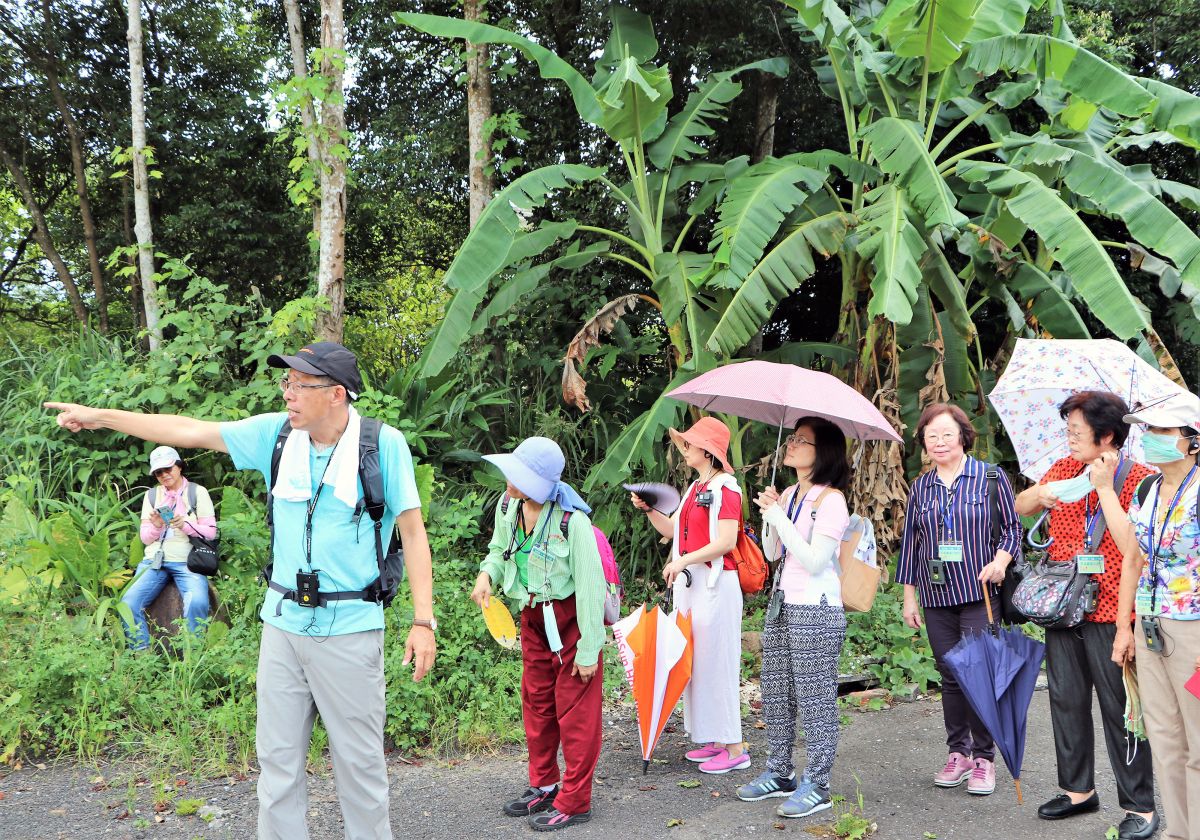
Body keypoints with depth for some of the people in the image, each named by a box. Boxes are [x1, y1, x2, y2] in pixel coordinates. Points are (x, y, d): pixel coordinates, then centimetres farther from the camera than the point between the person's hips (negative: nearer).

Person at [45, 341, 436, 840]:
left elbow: (413, 532, -7)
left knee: (359, 761, 4)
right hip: (283, 624, 4)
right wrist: (98, 416, 11)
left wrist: (423, 620, -12)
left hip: (349, 630, -4)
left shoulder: (383, 444, -9)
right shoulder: (275, 433, 2)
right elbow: (192, 432, 9)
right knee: (277, 758, 11)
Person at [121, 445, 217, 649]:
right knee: (128, 602, -22)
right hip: (154, 560, 3)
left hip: (186, 561, -3)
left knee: (197, 602, -32)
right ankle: (141, 652, -9)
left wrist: (185, 525, -16)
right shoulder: (151, 495, 15)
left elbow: (210, 532, 2)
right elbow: (145, 538, 14)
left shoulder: (197, 492, 5)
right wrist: (155, 526, -8)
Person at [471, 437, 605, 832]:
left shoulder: (571, 520, -27)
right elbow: (500, 548, 14)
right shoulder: (507, 507, -6)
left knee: (575, 709, 0)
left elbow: (589, 585, -23)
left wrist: (588, 650, -20)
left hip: (570, 616, -7)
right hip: (533, 616, 7)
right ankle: (543, 786, 31)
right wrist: (487, 573, -10)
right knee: (536, 702, 16)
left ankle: (574, 801, 9)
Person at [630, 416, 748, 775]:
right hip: (688, 582, 9)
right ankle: (714, 740, 20)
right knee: (694, 662, 11)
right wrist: (647, 509, 5)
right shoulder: (696, 488, 16)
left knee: (716, 662, -6)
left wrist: (683, 560, -21)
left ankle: (734, 748, 1)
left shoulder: (725, 489, -12)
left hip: (715, 583, -9)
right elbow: (671, 529, 21)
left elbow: (726, 541, -20)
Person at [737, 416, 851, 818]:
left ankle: (816, 785, 6)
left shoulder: (830, 499, -13)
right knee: (775, 694, 13)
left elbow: (814, 561, -19)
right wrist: (768, 516, -2)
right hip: (781, 605, 9)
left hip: (815, 610, -8)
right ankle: (780, 773, 25)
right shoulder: (788, 495, 12)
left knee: (814, 698, -2)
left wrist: (779, 517, -17)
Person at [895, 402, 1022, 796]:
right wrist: (909, 597, 13)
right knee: (949, 676, 9)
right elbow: (910, 542, 15)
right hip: (937, 597, 4)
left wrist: (1001, 560, -15)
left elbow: (1012, 527, 4)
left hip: (979, 593, -4)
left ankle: (983, 758, 5)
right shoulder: (920, 488, 11)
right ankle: (958, 753, 19)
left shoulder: (990, 477, 1)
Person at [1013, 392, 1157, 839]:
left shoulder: (1139, 479, -11)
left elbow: (1131, 545, -21)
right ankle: (1078, 789, 28)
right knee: (1066, 701, 13)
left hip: (1109, 615, -6)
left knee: (1119, 709, 0)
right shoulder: (1065, 469, 8)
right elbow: (1020, 507, 15)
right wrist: (1041, 493, -7)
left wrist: (1104, 486, -21)